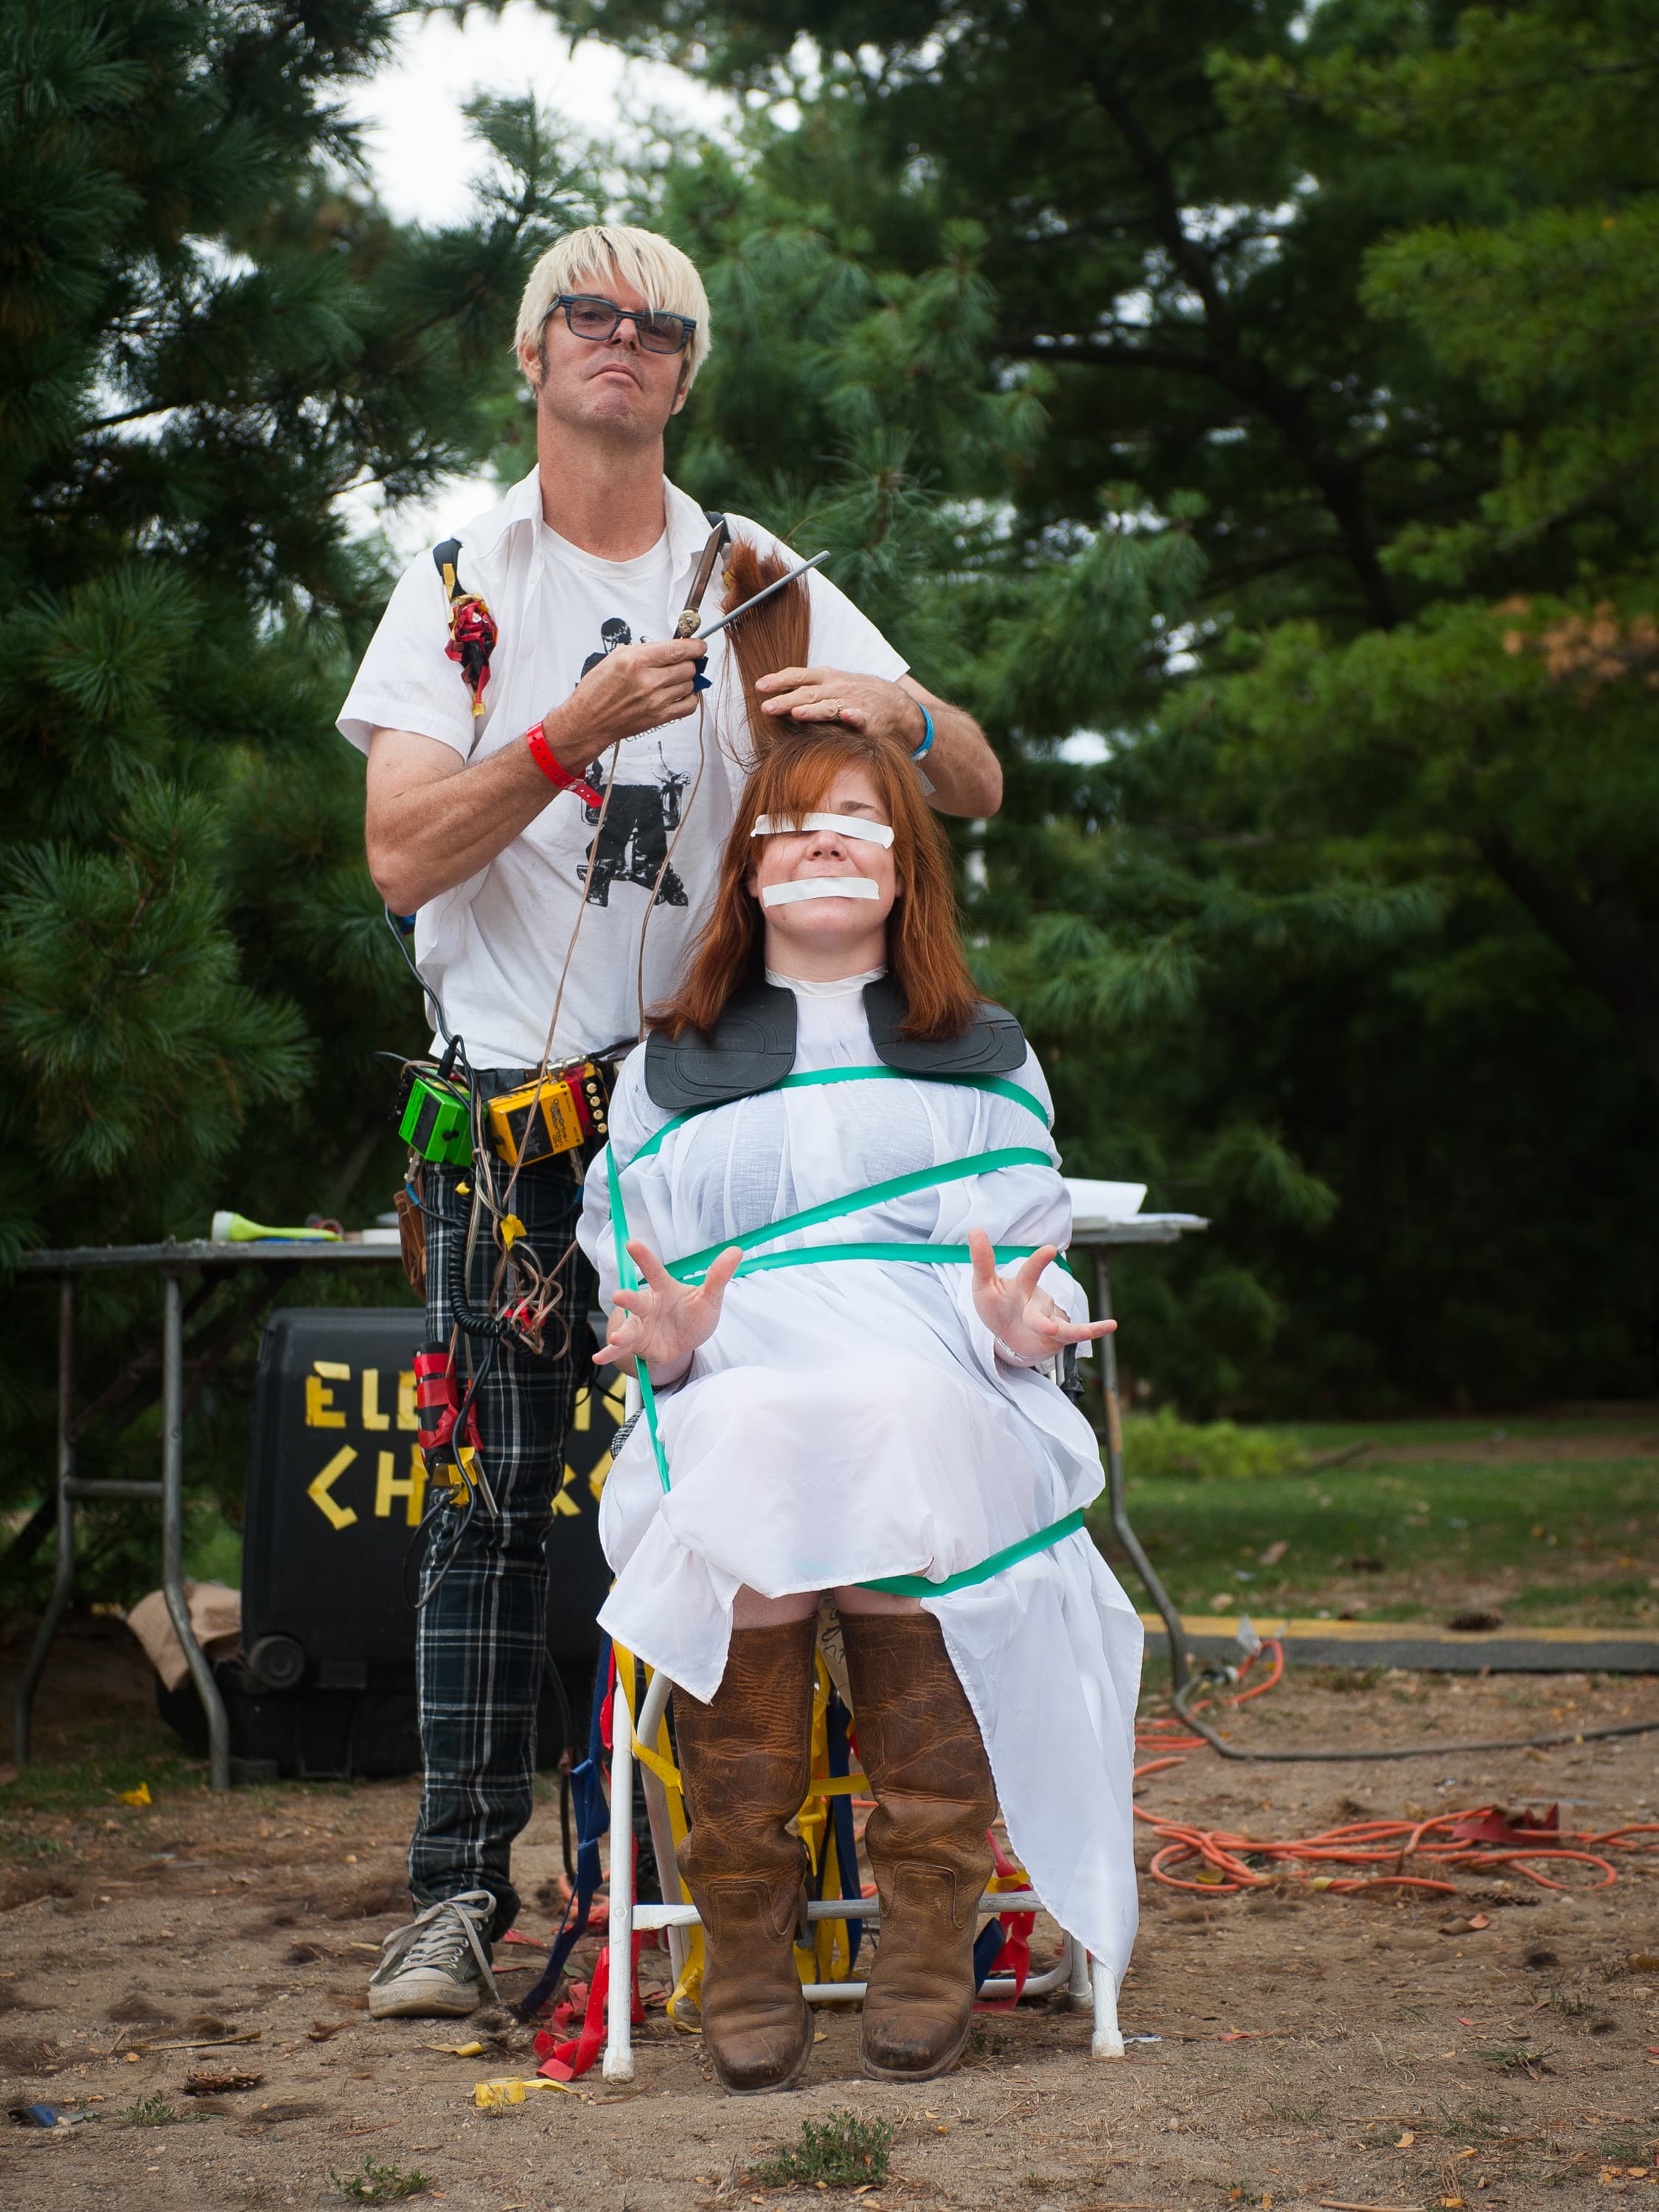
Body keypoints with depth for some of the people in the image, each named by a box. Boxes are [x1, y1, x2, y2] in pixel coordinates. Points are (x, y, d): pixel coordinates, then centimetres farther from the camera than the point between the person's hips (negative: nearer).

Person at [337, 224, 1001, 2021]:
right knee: (493, 1495, -5)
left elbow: (976, 792, 8)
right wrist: (576, 730, -18)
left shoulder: (760, 584, 12)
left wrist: (896, 710, -15)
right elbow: (403, 856, -4)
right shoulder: (458, 588, 8)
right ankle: (459, 1884, -1)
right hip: (511, 1095, -1)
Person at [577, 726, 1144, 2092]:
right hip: (734, 1406, 0)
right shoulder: (665, 1076, 26)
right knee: (748, 1456, -39)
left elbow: (1039, 1272, 18)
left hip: (941, 1411, 0)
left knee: (904, 1425, -39)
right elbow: (629, 1289, 20)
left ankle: (928, 1950, -35)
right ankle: (744, 1952, -33)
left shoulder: (989, 1060, 26)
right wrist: (663, 1339, -5)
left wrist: (1020, 1318, -7)